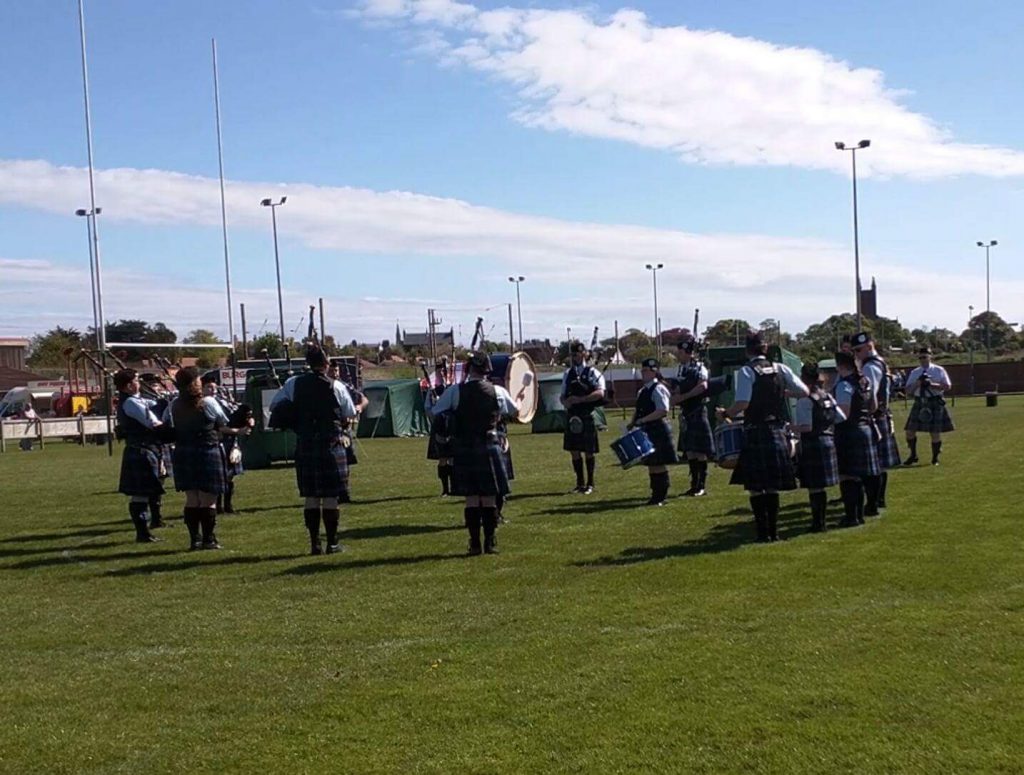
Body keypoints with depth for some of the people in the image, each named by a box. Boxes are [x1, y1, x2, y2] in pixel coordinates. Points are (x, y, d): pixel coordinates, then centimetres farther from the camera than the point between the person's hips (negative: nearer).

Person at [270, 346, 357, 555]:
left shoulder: (293, 384, 1)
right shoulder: (336, 386, -6)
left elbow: (274, 406, 8)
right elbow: (350, 415, 2)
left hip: (305, 445, 3)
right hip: (331, 444, -3)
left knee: (311, 496, 9)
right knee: (330, 496, 2)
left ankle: (314, 543, 11)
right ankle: (332, 543, 5)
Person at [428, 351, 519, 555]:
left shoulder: (455, 391, -6)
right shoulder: (497, 391, 0)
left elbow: (433, 413, 0)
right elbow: (515, 412, 16)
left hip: (464, 449, -1)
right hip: (489, 448, 1)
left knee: (471, 498, 4)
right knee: (489, 498, 5)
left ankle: (475, 543, 5)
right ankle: (490, 543, 6)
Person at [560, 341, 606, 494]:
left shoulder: (592, 372, -5)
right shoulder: (568, 374, 12)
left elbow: (600, 393, -17)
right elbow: (562, 394, 17)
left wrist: (580, 399, -22)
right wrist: (565, 401, -7)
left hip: (587, 417, -5)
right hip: (572, 417, 5)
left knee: (588, 452, 3)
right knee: (574, 451, 8)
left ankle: (590, 484, 14)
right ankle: (580, 483, 19)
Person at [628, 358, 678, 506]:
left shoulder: (658, 389, -12)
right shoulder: (642, 391, 15)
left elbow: (663, 411, -21)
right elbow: (638, 410, 23)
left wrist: (642, 420, -21)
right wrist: (633, 422, 5)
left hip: (658, 431, -9)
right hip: (647, 432, 9)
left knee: (658, 464, -4)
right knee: (651, 463, 12)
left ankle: (660, 497, 3)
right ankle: (656, 495, 19)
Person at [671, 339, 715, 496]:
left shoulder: (699, 367, -9)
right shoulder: (681, 369, 12)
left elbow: (703, 386, -23)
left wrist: (683, 397, -22)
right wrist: (676, 398, -3)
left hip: (698, 412, -7)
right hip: (686, 413, 7)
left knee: (700, 451, -3)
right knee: (689, 451, 10)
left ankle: (702, 486, 3)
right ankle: (694, 484, 17)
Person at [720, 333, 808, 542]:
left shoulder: (746, 372, -9)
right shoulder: (780, 369, 5)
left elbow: (742, 403, -19)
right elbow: (803, 391, 3)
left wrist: (726, 413, -2)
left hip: (755, 433, -5)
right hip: (777, 431, 5)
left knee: (755, 486, 2)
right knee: (772, 485, 12)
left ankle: (763, 533, 0)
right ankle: (773, 531, 14)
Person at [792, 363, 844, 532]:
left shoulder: (805, 401, -15)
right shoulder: (828, 397, 8)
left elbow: (806, 427, -22)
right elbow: (842, 419, 8)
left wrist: (792, 427, -6)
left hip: (812, 446, -8)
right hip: (828, 442, 8)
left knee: (814, 487, -1)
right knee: (820, 487, 15)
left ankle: (818, 523, 2)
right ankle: (822, 521, 21)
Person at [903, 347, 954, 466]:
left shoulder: (939, 370, 0)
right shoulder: (914, 373, 8)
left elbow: (947, 386, -5)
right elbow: (908, 391, 5)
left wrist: (931, 384, -17)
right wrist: (917, 383, -13)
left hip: (935, 403, -3)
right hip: (919, 403, 3)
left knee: (935, 432, 1)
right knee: (910, 430, 2)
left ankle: (935, 458, 18)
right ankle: (913, 455, 20)